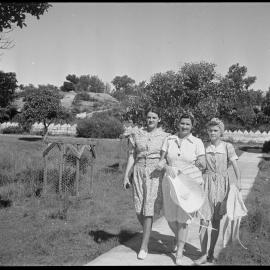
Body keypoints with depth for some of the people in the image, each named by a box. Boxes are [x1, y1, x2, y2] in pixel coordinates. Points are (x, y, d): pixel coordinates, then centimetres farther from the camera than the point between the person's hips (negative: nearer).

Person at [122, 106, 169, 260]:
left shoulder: (165, 136, 3)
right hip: (139, 172, 3)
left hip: (155, 174, -2)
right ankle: (147, 233, 34)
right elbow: (132, 156, 9)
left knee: (148, 209, -6)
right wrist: (126, 176, 5)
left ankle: (144, 246, 3)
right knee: (139, 209, 5)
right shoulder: (137, 134, 8)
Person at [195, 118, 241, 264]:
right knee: (204, 220, -6)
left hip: (221, 185, 0)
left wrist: (238, 181, -23)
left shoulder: (227, 147, 0)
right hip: (206, 184, 0)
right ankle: (203, 254, 2)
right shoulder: (204, 147, 5)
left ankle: (211, 252, 22)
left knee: (216, 220, 8)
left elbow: (235, 165, -8)